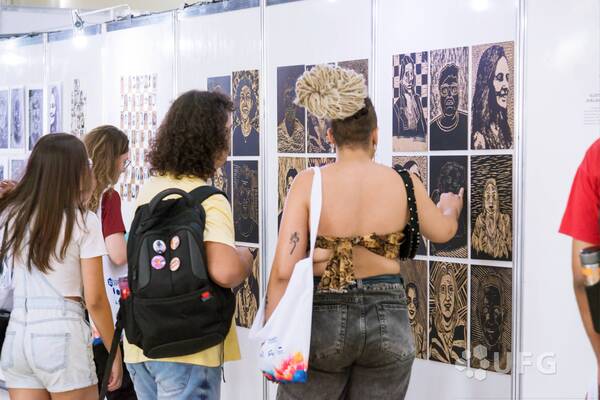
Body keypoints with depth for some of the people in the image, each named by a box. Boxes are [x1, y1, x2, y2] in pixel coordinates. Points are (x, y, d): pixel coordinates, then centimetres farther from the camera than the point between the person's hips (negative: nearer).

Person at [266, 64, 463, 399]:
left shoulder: (309, 183, -9)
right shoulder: (404, 183, -3)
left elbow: (284, 269, -15)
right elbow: (443, 232, 17)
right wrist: (450, 207, 40)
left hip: (323, 317, -2)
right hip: (388, 319, 2)